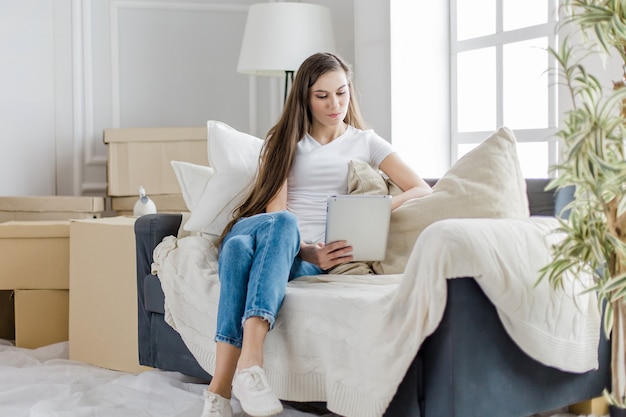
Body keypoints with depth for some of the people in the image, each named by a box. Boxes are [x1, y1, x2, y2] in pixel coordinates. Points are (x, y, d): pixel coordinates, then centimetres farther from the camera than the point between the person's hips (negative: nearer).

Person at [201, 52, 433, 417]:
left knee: (283, 225, -38)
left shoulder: (366, 142, 19)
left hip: (313, 256, -1)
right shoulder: (285, 141, 18)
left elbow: (423, 190, 8)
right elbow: (274, 210, 2)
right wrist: (306, 249, -19)